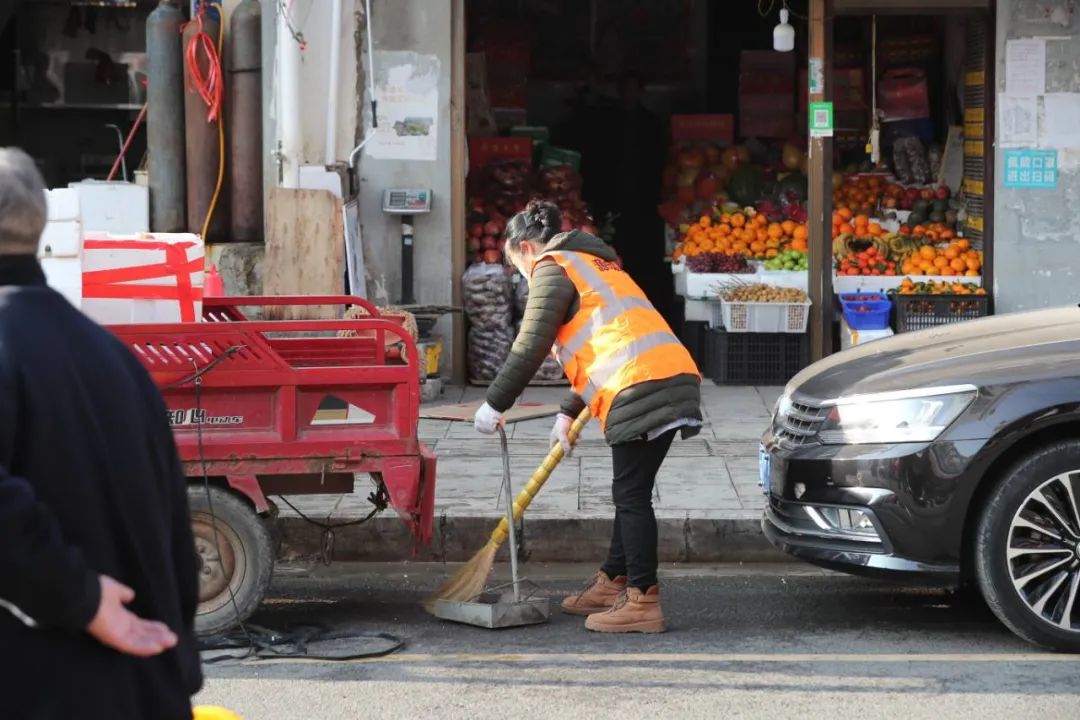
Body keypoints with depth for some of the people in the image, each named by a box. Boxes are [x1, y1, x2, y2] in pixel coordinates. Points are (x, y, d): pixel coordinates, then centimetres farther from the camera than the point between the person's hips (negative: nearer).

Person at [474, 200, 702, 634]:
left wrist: (494, 404, 3)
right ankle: (613, 584, 24)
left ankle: (642, 602, -7)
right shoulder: (592, 264, 33)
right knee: (631, 493, 16)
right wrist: (570, 413, 38)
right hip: (673, 378, 9)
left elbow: (530, 349, -5)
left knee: (632, 495, -7)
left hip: (640, 387, -9)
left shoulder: (552, 268, 3)